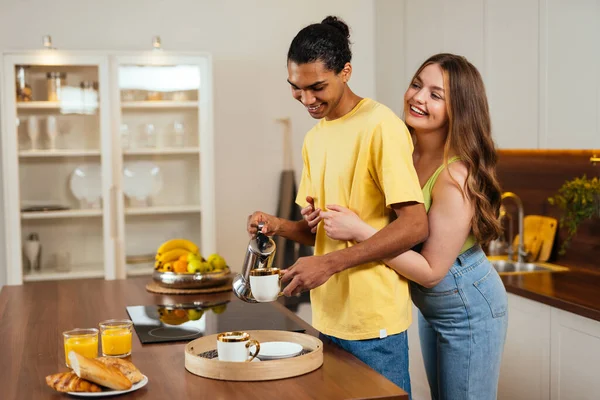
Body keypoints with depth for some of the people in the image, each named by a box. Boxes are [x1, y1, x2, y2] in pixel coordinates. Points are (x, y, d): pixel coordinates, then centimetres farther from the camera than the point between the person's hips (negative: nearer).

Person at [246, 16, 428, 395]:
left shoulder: (380, 126, -13)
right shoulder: (314, 138, 12)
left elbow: (415, 226, -18)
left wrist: (330, 263, -21)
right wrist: (280, 226, -3)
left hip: (374, 319, -7)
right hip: (328, 317, 7)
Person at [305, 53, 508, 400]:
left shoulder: (455, 176, -28)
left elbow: (431, 271, -26)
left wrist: (360, 230, -32)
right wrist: (329, 215, -10)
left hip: (468, 309, -8)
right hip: (428, 306, 8)